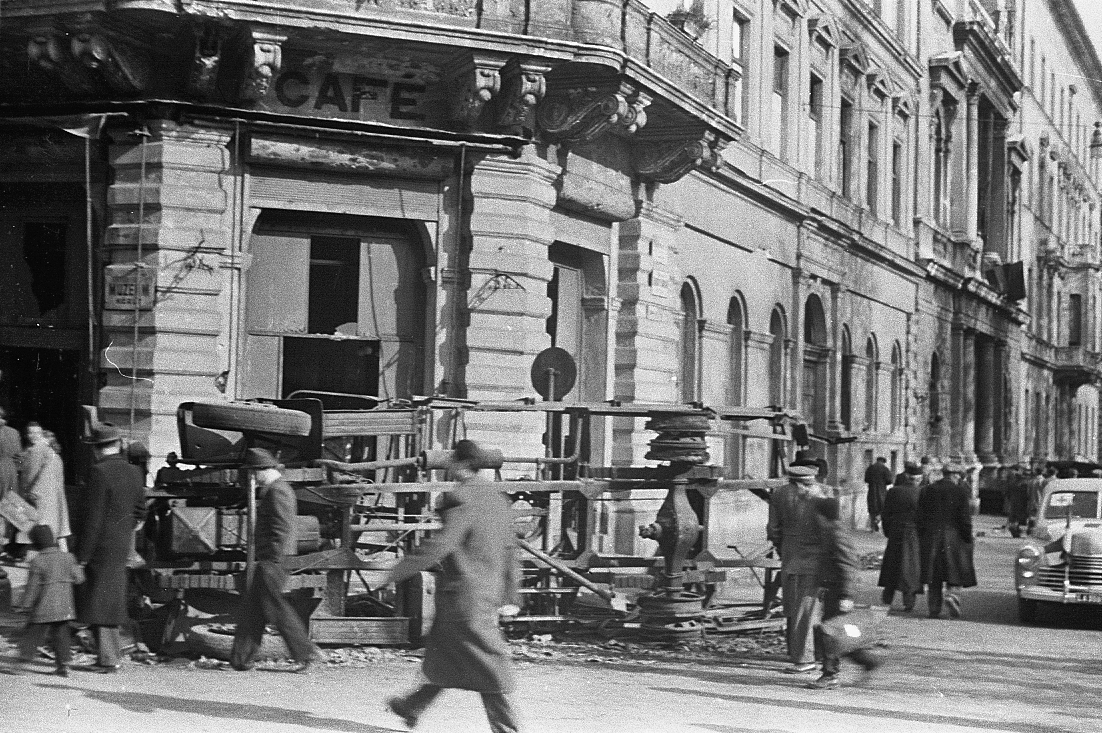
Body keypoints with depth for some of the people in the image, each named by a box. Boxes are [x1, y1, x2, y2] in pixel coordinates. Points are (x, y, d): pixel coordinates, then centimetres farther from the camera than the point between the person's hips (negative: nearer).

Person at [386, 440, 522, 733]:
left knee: (487, 666, -5)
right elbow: (510, 550, 14)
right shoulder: (498, 499, 11)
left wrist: (402, 569, -17)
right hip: (489, 593, 9)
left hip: (464, 596, -9)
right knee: (442, 654, 20)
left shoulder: (461, 499, -16)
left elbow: (441, 544, -24)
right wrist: (509, 596, 19)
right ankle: (413, 708, 32)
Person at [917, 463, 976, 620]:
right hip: (954, 539, -3)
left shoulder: (928, 491, 7)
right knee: (957, 571, 7)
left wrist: (922, 539, 11)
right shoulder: (961, 491, -5)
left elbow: (921, 518, 7)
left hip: (930, 538, 3)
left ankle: (934, 609, 7)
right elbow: (965, 518, -9)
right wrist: (968, 539, -3)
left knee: (934, 575, 8)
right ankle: (952, 595, -16)